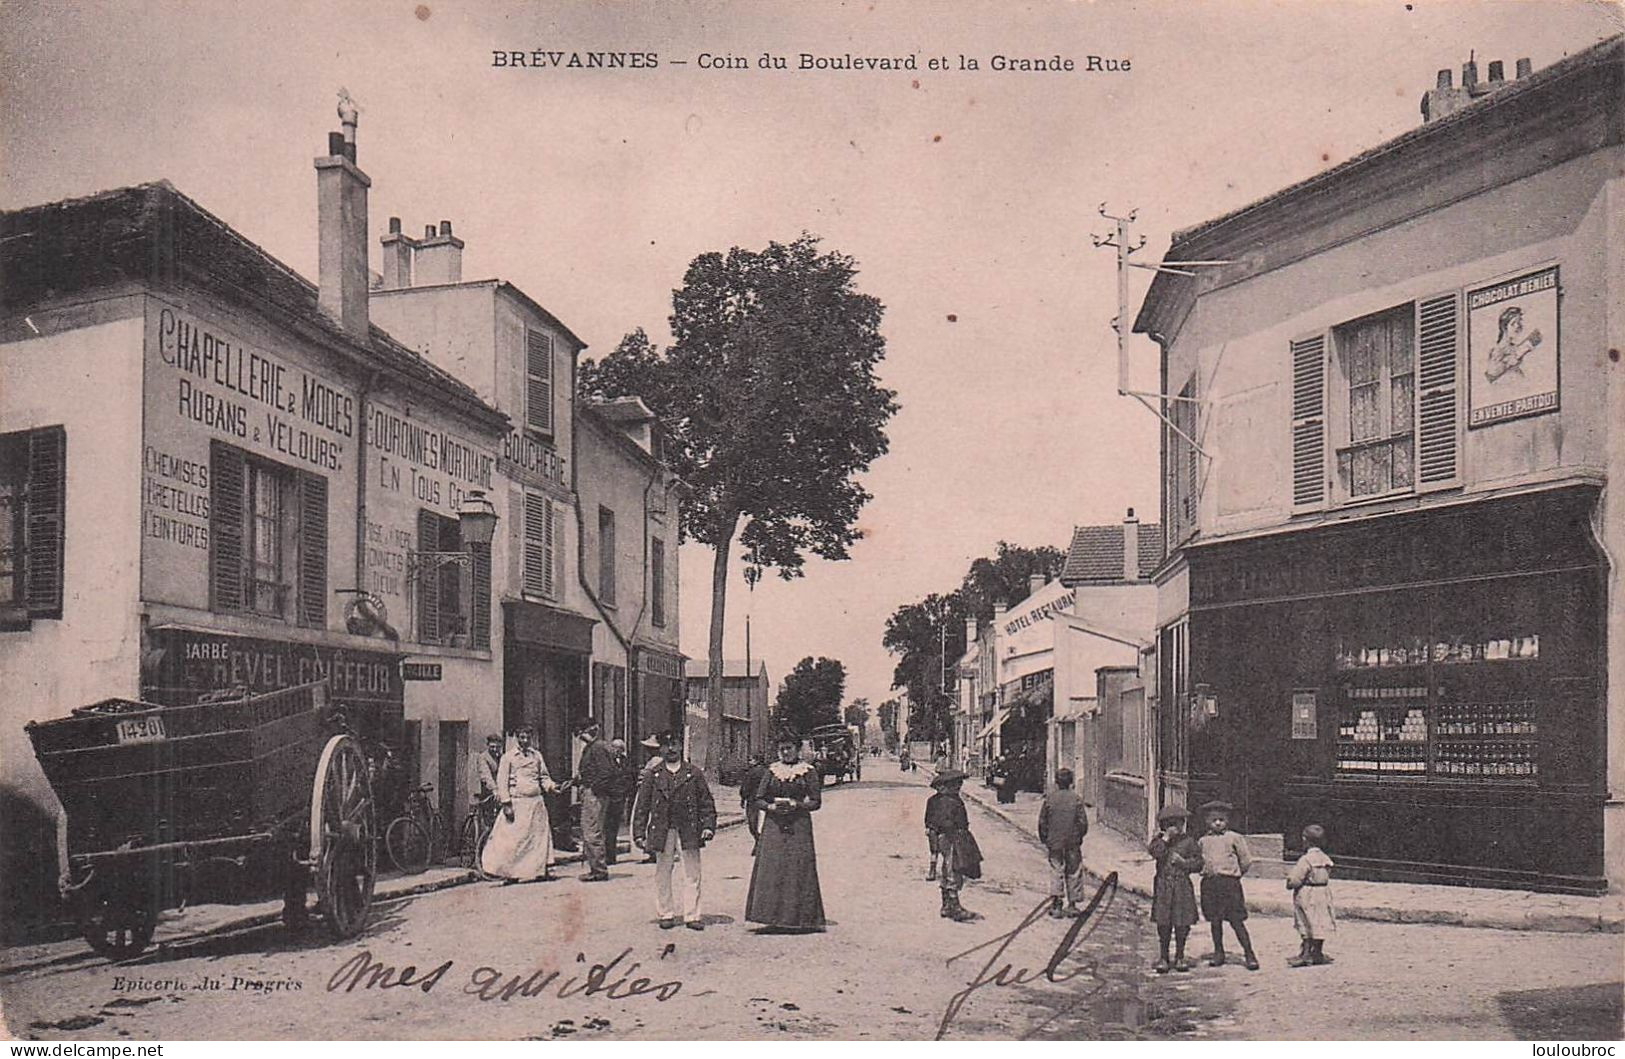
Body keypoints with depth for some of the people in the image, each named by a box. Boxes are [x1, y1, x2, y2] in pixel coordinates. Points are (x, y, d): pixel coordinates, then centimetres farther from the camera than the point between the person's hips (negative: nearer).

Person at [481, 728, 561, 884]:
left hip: (536, 802, 5)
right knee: (513, 838, -7)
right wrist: (506, 804, -11)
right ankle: (508, 873, -1)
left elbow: (544, 776, 18)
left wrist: (551, 786, -4)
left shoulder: (536, 755, 13)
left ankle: (541, 870, 12)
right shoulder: (508, 757, 0)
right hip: (517, 803, -5)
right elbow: (502, 782, -3)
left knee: (541, 835, 4)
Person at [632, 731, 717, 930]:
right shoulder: (652, 776, 7)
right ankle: (666, 914, 16)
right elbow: (642, 806, 6)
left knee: (692, 875, 0)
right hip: (662, 831, 0)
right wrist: (639, 833, 0)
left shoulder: (694, 774, 8)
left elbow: (706, 803, 8)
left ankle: (692, 915, 6)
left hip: (688, 831, 0)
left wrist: (708, 826, -3)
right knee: (662, 875, 6)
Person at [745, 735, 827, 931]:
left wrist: (796, 805, -14)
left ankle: (797, 918, 2)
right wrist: (772, 807, -11)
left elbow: (816, 802, 1)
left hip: (799, 825, -2)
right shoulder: (770, 771, 10)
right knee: (770, 869, -3)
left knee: (798, 870, -4)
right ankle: (774, 917, 2)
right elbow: (759, 800, 9)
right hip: (773, 826, 2)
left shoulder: (809, 772, 4)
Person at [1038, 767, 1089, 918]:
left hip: (1054, 842, 0)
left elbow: (1042, 821, 0)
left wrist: (1045, 839, 12)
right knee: (1073, 872, 10)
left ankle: (1055, 903, -10)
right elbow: (1083, 821, -5)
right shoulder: (1076, 798, -7)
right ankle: (1072, 904, 14)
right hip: (1073, 842, 0)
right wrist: (1080, 836, 11)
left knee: (1056, 871, 4)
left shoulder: (1049, 798, -4)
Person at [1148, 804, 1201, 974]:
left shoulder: (1188, 842, 3)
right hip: (1163, 886, 0)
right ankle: (1163, 957, 13)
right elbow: (1155, 853, -16)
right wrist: (1166, 838, -16)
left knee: (1182, 924, 4)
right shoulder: (1158, 840, 4)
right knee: (1163, 923, 2)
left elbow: (1198, 863, 2)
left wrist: (1184, 862, -13)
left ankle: (1179, 957, 19)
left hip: (1182, 886, 0)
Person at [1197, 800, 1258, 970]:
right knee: (1214, 920, 8)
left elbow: (1246, 861, 4)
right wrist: (1207, 873, 8)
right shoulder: (1203, 841, 11)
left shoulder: (1234, 838, 0)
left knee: (1236, 920, -5)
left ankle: (1249, 954, 0)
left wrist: (1235, 874, 8)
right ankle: (1218, 953, 19)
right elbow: (1199, 861, 21)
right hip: (1209, 883, 4)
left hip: (1230, 882, -4)